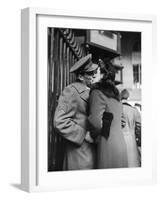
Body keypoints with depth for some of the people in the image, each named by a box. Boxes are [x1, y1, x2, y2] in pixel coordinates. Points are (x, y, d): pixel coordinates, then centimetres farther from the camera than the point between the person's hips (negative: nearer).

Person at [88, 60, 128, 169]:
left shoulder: (98, 93, -10)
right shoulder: (114, 93, 15)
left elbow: (96, 122, -21)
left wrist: (93, 136, -3)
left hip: (108, 144, -8)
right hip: (120, 142, 8)